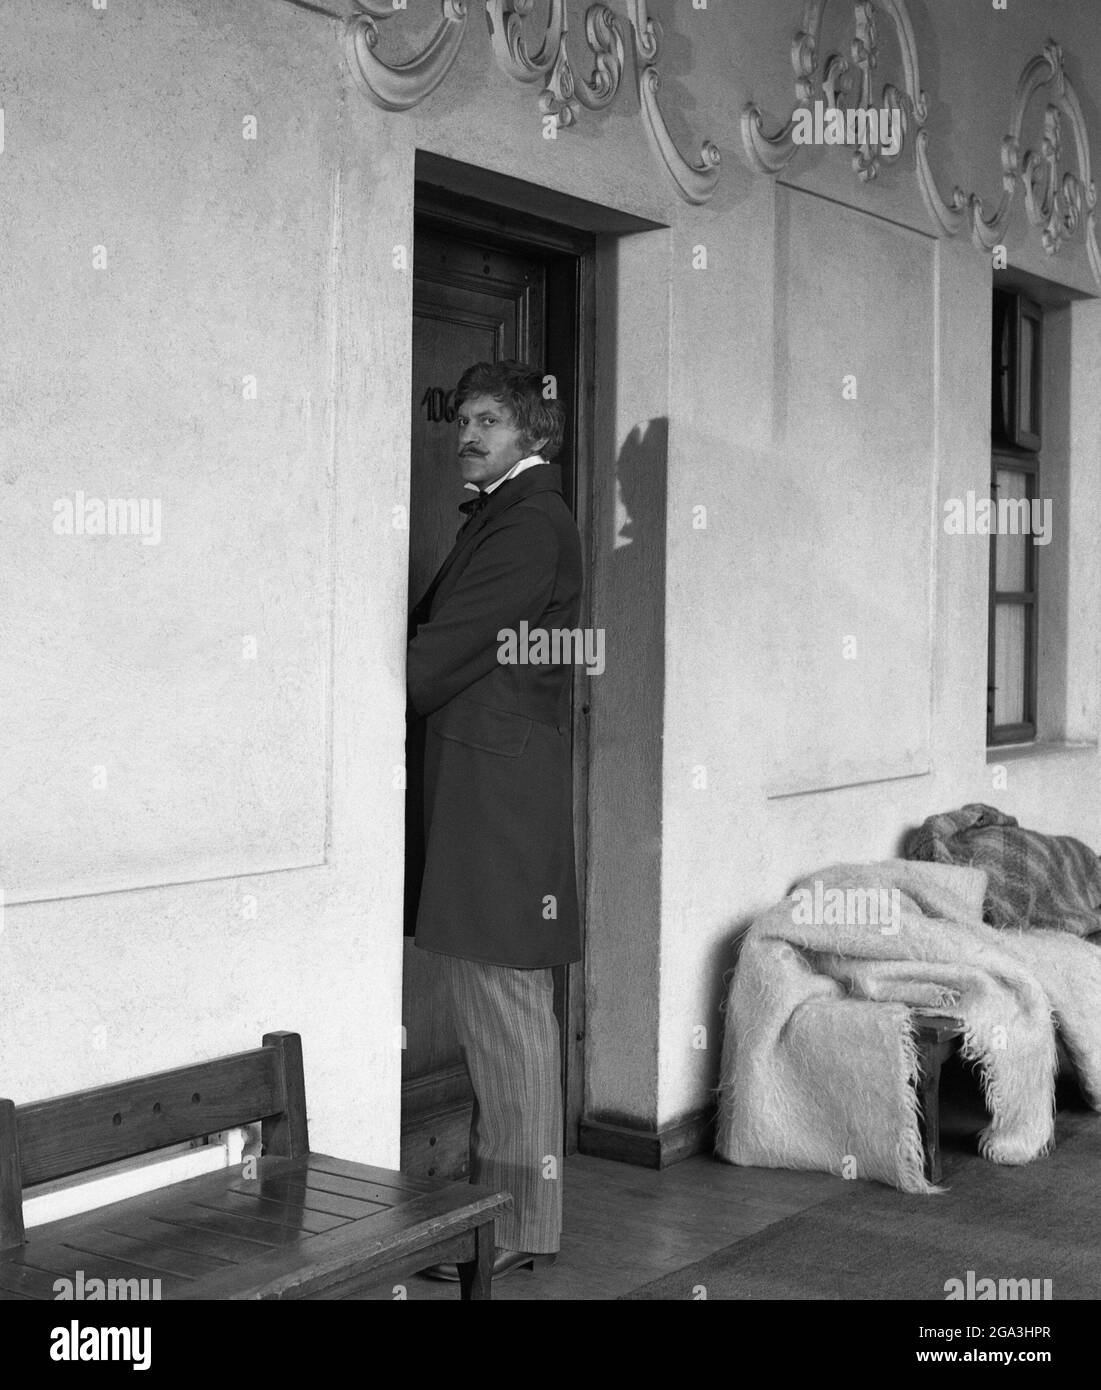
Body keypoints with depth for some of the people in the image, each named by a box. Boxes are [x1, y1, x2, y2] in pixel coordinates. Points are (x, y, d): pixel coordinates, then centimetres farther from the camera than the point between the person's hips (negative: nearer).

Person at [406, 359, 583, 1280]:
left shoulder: (531, 523, -11)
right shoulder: (498, 517, 21)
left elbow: (449, 648, -16)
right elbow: (435, 634, 17)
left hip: (499, 786, -10)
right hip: (471, 785, 10)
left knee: (506, 1011, -4)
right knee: (488, 1007, 14)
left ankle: (523, 1224, 6)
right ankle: (497, 1195, 25)